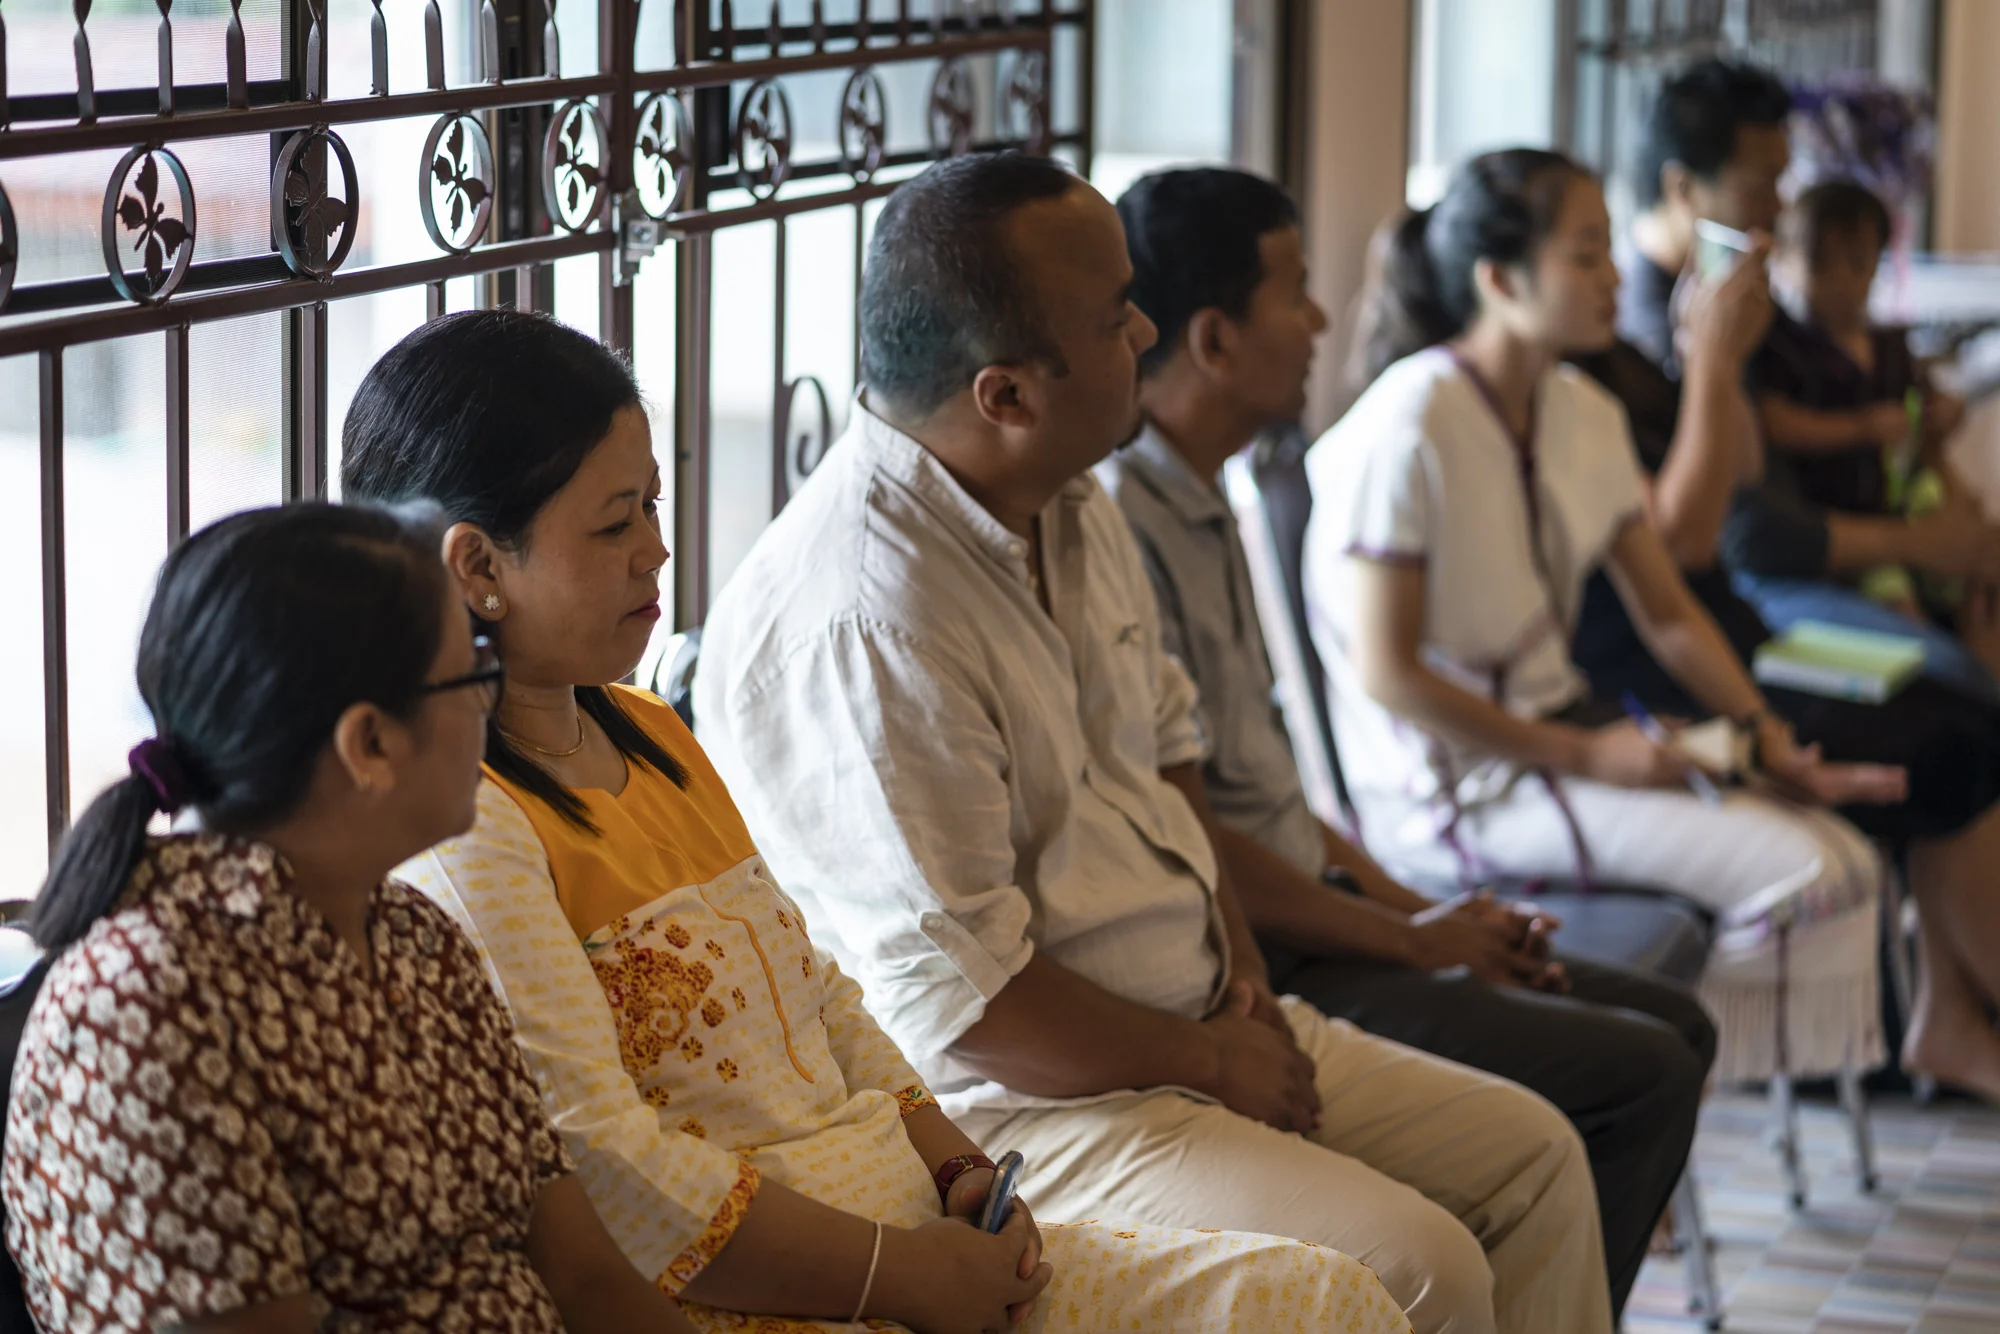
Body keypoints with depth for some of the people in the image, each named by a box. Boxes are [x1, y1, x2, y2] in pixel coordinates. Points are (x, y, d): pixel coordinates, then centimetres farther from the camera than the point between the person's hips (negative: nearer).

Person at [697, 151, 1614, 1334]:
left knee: (1534, 1156, 8)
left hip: (1201, 1017, 10)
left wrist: (1236, 955, 6)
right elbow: (956, 993, -25)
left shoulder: (1074, 506, 6)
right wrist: (1209, 1062, -13)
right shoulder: (862, 625, -26)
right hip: (1008, 1101, -10)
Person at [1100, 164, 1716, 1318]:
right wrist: (1409, 939, -11)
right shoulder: (1120, 526, -20)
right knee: (1641, 1075, -12)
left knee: (1674, 1025, 11)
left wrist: (1415, 908, 9)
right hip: (1254, 971, -10)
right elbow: (1183, 842, -21)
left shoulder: (1203, 506, 13)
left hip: (1310, 916, 10)